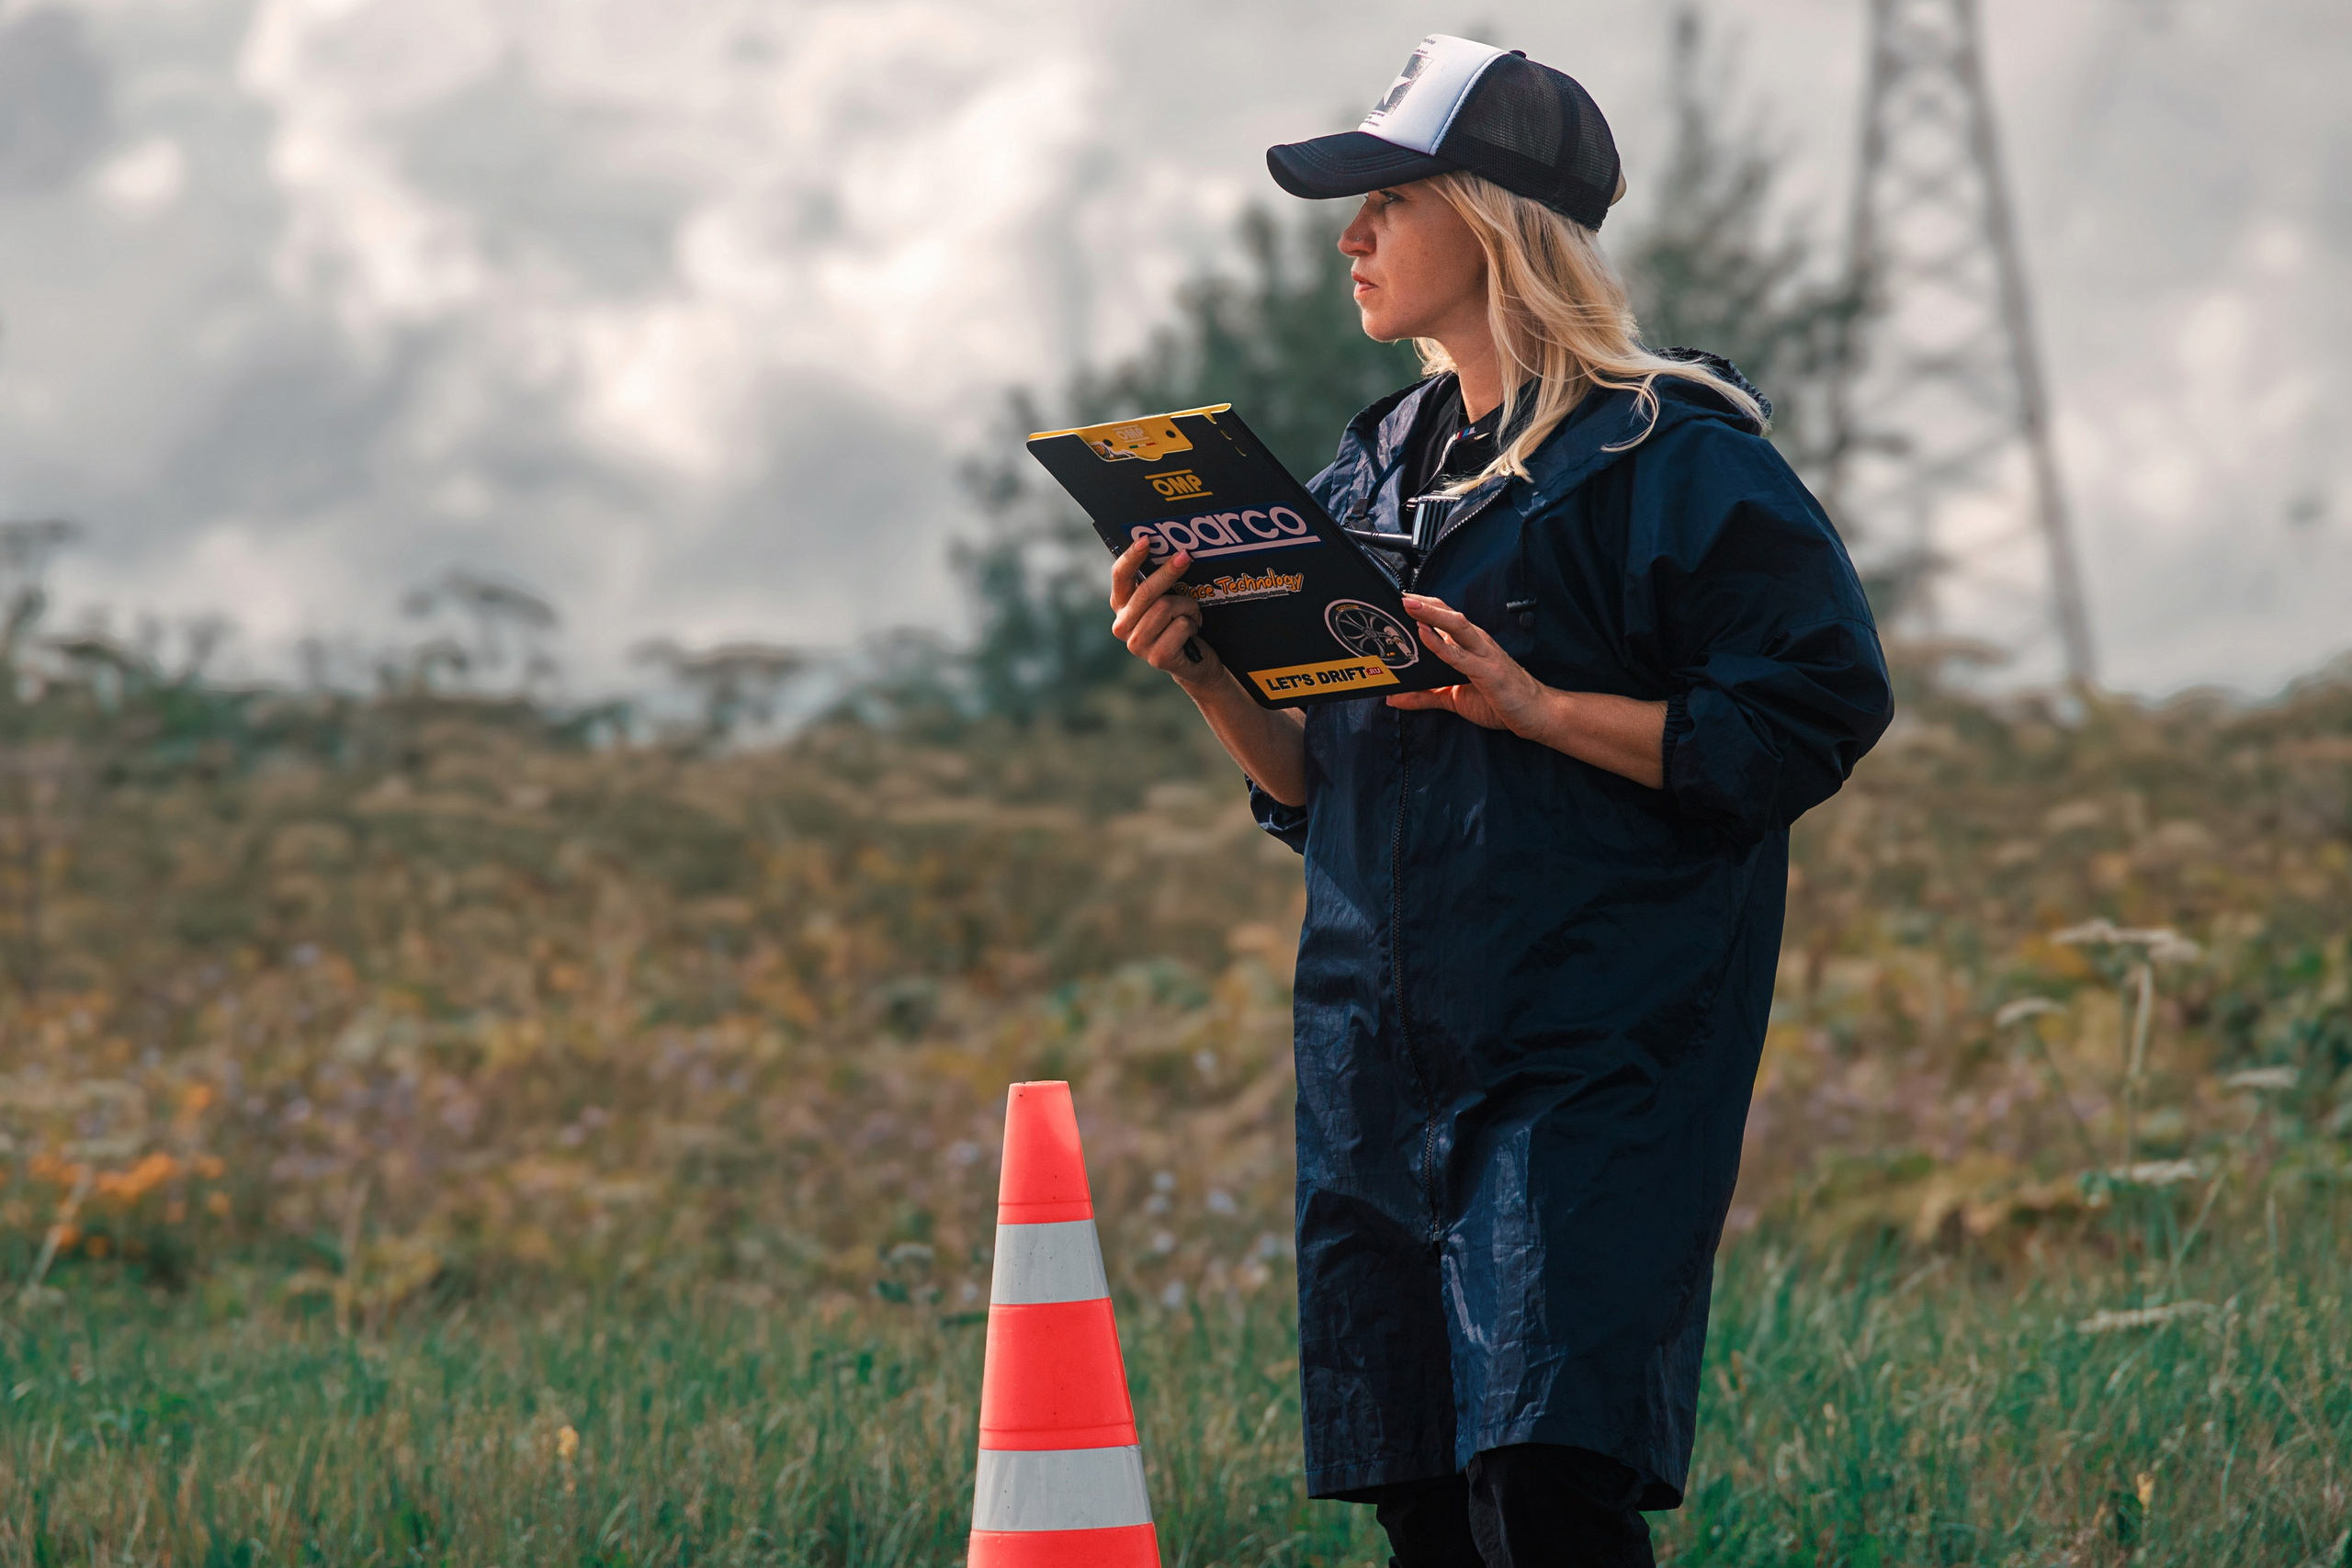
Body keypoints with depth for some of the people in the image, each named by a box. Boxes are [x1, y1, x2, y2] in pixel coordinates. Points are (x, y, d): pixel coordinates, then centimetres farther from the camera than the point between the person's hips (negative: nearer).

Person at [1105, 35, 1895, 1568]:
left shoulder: (1669, 456, -6)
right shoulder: (1377, 469, 17)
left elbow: (1806, 724, -11)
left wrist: (1534, 706, -18)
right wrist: (1208, 672, 2)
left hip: (1593, 1059, -7)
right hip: (1383, 1059, 7)